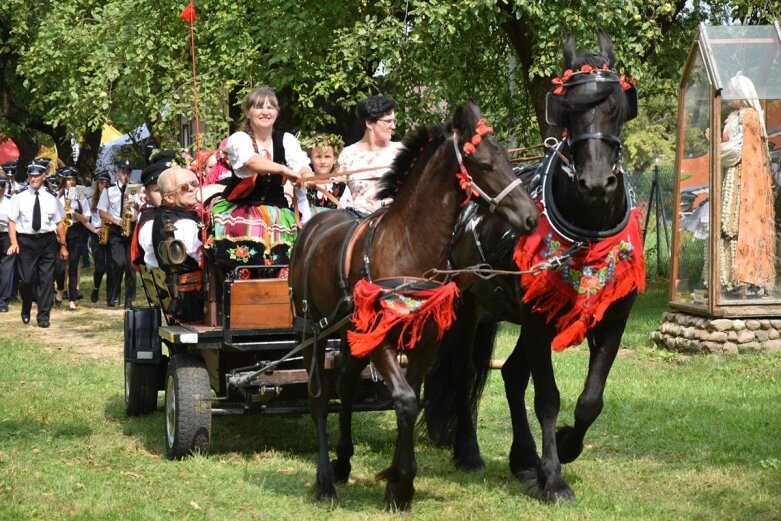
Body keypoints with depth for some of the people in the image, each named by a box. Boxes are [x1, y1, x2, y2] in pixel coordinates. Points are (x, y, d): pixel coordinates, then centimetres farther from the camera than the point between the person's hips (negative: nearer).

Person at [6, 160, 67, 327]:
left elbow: (59, 223, 9)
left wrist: (63, 245, 5)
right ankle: (26, 310, 25)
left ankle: (43, 316, 5)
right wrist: (14, 243, -11)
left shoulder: (52, 199, 8)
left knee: (46, 279, -2)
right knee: (26, 279, -3)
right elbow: (12, 221, 1)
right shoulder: (19, 198, 3)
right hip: (26, 241, -1)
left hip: (47, 240, 1)